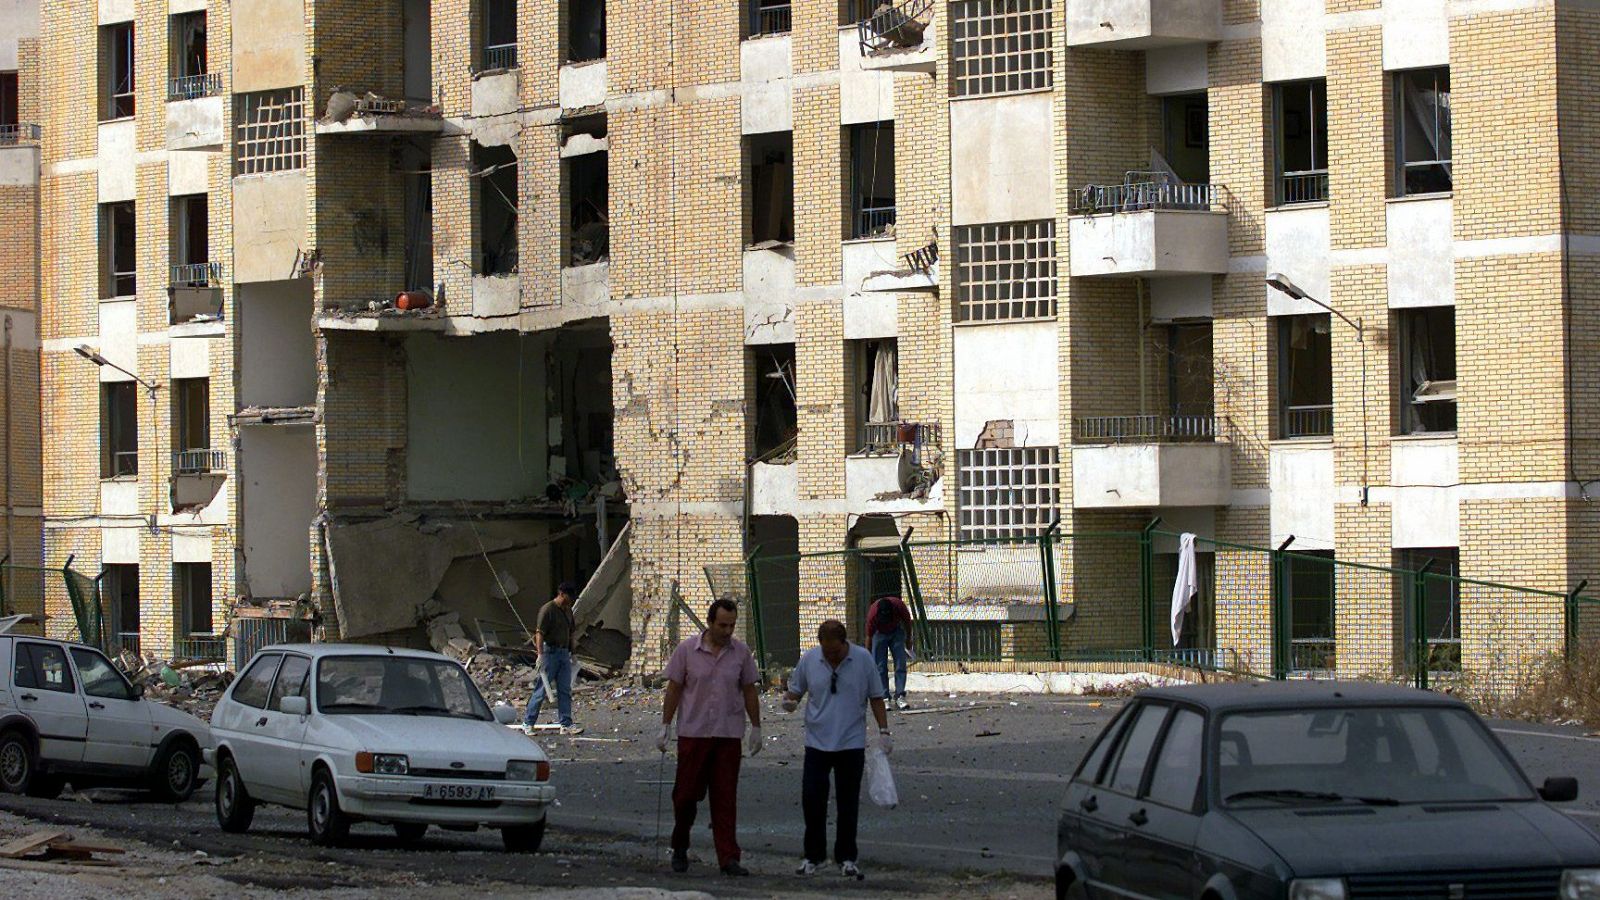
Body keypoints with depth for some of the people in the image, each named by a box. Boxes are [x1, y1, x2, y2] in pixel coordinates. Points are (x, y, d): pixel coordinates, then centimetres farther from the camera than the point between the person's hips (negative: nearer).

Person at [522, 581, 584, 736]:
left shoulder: (568, 610, 15)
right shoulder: (548, 610, -10)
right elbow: (539, 634, -15)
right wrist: (540, 655, -22)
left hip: (564, 653, 8)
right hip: (550, 652, -8)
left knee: (565, 690, 5)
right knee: (542, 689, -5)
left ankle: (566, 724, 6)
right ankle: (528, 723, 3)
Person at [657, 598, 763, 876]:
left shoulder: (741, 653, 4)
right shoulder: (687, 651, -2)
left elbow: (749, 692, 10)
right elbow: (674, 689, 3)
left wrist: (756, 728, 9)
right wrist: (665, 726, 0)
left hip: (729, 735, 1)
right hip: (693, 733, -1)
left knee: (726, 798, -1)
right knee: (686, 792, 4)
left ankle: (728, 857, -2)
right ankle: (680, 848, 23)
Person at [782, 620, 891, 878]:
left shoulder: (863, 659, -4)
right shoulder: (809, 659, -1)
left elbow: (876, 697, 3)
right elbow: (796, 690, 9)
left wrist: (884, 732, -1)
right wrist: (789, 702, -15)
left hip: (851, 743, -1)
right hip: (817, 742, 1)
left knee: (848, 803, 4)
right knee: (812, 799, -2)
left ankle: (846, 858, 13)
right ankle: (813, 855, 11)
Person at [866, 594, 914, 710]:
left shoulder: (899, 605, -31)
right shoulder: (873, 613, -32)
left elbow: (907, 622, -9)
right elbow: (869, 637, -20)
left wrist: (908, 640, 3)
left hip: (896, 632, 1)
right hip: (880, 634, -1)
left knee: (900, 665, -10)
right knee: (880, 667, -8)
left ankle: (899, 697, -11)